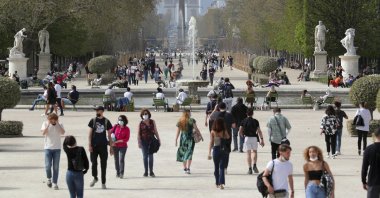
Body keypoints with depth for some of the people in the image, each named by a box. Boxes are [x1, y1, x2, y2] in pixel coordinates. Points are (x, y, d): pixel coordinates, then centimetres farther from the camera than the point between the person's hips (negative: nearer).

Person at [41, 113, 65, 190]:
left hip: (57, 148, 1)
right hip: (48, 148, -1)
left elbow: (63, 132, -17)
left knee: (56, 167, 1)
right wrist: (48, 124, -17)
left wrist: (57, 124, -16)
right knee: (48, 165, -9)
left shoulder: (59, 125, 2)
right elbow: (43, 133, -15)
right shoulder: (45, 124, 0)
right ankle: (49, 178, 17)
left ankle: (54, 183, 9)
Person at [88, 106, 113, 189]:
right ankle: (95, 178, 24)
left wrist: (111, 147, 4)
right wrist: (89, 145, -6)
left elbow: (109, 135, 7)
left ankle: (103, 183, 10)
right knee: (94, 163, -1)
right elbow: (90, 133, 3)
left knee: (103, 164, 3)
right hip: (94, 145, 0)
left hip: (103, 146, 0)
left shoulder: (106, 121, 2)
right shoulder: (93, 121, 3)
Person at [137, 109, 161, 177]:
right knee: (145, 156, 3)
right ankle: (146, 172, 8)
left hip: (151, 141, 1)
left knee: (150, 156, 0)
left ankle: (151, 172, 5)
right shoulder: (141, 123, 2)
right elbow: (138, 134, 0)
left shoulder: (152, 122, 8)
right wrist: (139, 142, -9)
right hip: (144, 141, -1)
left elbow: (155, 131, 10)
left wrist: (158, 139, 7)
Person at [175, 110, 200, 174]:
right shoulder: (192, 120, -7)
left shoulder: (180, 121, 3)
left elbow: (178, 132, 3)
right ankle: (188, 168, -16)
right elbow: (196, 128, -9)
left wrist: (176, 140, 8)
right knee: (189, 154, -3)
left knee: (183, 153, 16)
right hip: (190, 138, -3)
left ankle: (185, 168, 23)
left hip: (183, 138, 3)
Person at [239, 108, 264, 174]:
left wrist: (243, 136, 17)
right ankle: (254, 165, -4)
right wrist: (261, 139, -1)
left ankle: (250, 168, 0)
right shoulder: (255, 121, -1)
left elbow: (240, 132, -2)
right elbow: (259, 131, -4)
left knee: (248, 153, 4)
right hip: (254, 138, 0)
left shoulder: (243, 121, 1)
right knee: (254, 151, 16)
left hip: (247, 138, 0)